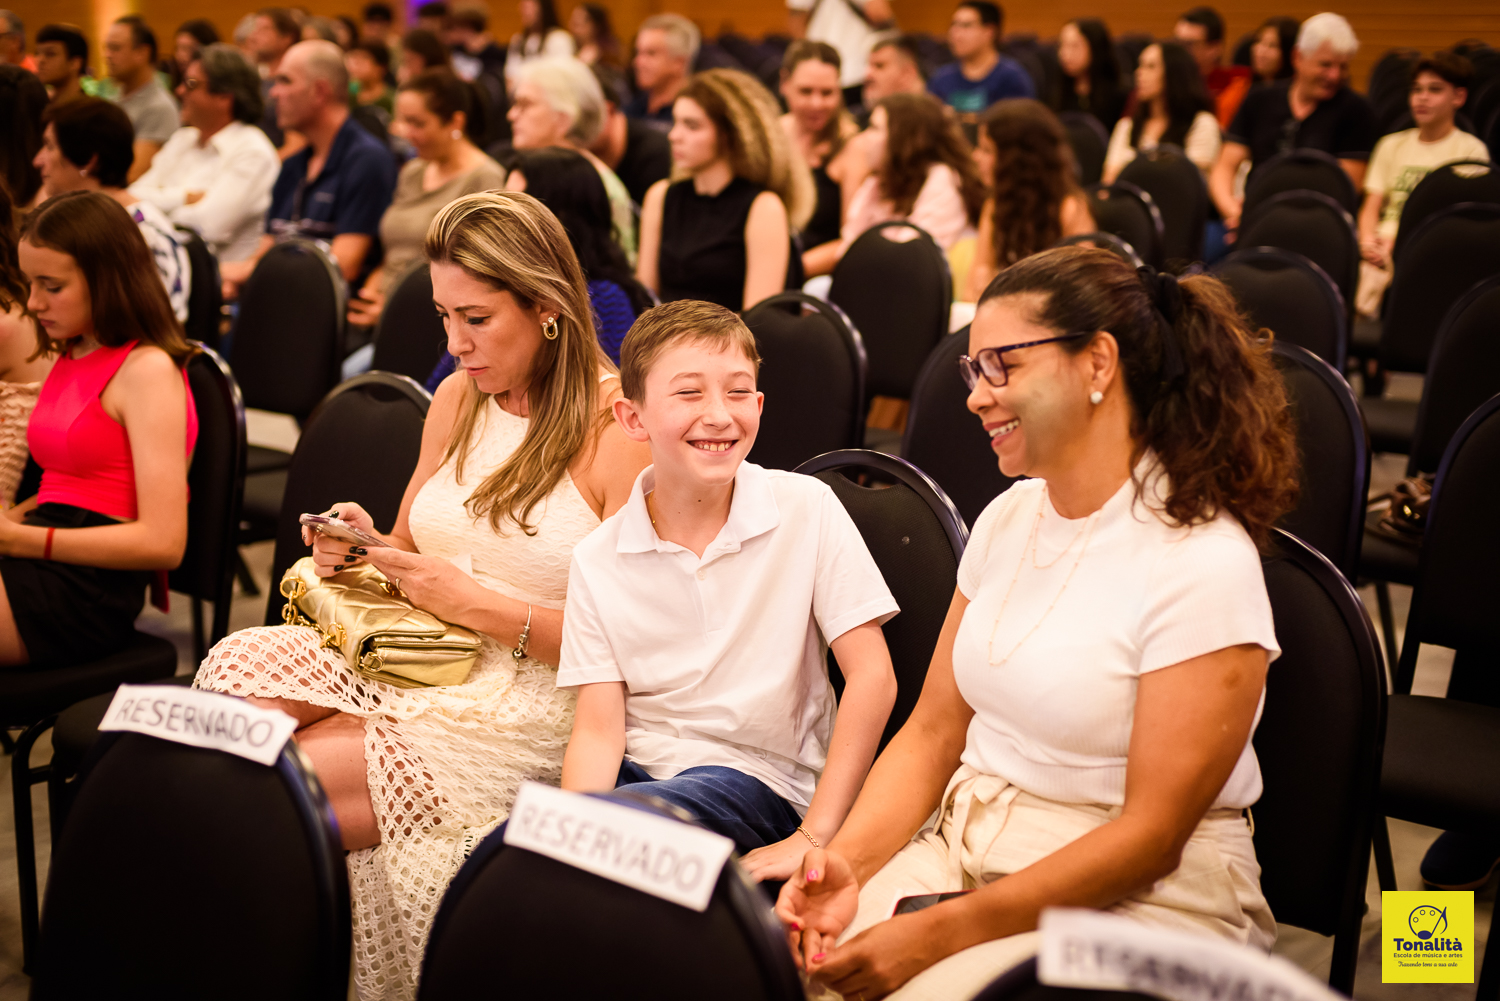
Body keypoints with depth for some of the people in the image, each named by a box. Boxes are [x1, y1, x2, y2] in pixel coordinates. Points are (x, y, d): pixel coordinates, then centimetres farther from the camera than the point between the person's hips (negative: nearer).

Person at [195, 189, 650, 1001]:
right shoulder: (457, 399, 13)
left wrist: (477, 605, -15)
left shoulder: (618, 426, -10)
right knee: (239, 664, -21)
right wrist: (364, 553, 0)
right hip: (406, 661, 7)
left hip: (523, 707, -7)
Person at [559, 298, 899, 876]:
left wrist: (815, 837, -14)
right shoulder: (598, 559, 2)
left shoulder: (807, 509, -5)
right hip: (638, 768, 3)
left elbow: (871, 676, -7)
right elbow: (598, 728, -2)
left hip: (760, 779, -3)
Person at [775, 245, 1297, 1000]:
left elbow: (1150, 834, -16)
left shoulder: (1203, 563, -15)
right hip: (963, 848, 6)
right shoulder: (1007, 517, 8)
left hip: (1138, 899, -5)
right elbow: (933, 731, 9)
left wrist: (939, 932, -20)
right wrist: (848, 861, -9)